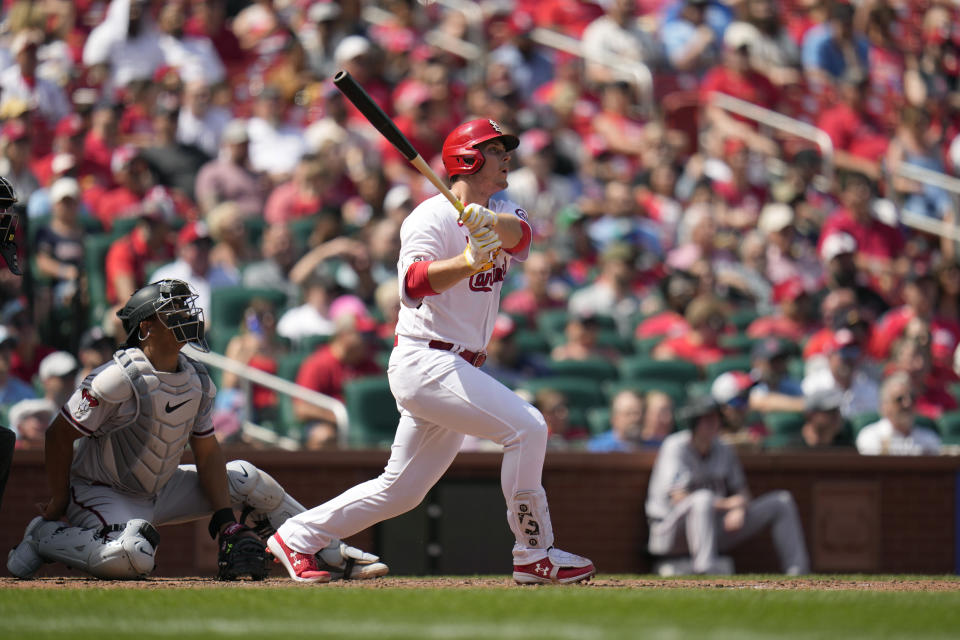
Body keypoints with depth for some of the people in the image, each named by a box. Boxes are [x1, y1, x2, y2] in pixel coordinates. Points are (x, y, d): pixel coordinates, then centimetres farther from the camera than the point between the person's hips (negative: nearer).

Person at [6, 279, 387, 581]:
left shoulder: (197, 382, -1)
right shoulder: (120, 379, -24)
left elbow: (207, 454, 4)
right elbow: (59, 435, -19)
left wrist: (226, 521, -6)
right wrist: (59, 502, -13)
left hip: (160, 490, 8)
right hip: (99, 494, -8)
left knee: (246, 479, 1)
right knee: (133, 558, -38)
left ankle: (336, 555, 14)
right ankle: (43, 537, -12)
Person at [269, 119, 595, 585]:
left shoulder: (502, 211, 13)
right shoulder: (431, 217, -10)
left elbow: (518, 234, -12)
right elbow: (412, 285, -27)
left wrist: (488, 222, -33)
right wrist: (468, 261, -43)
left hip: (457, 370, 8)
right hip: (425, 362, -8)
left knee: (401, 490, 11)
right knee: (526, 427, -20)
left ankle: (297, 537, 21)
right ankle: (534, 554, -12)